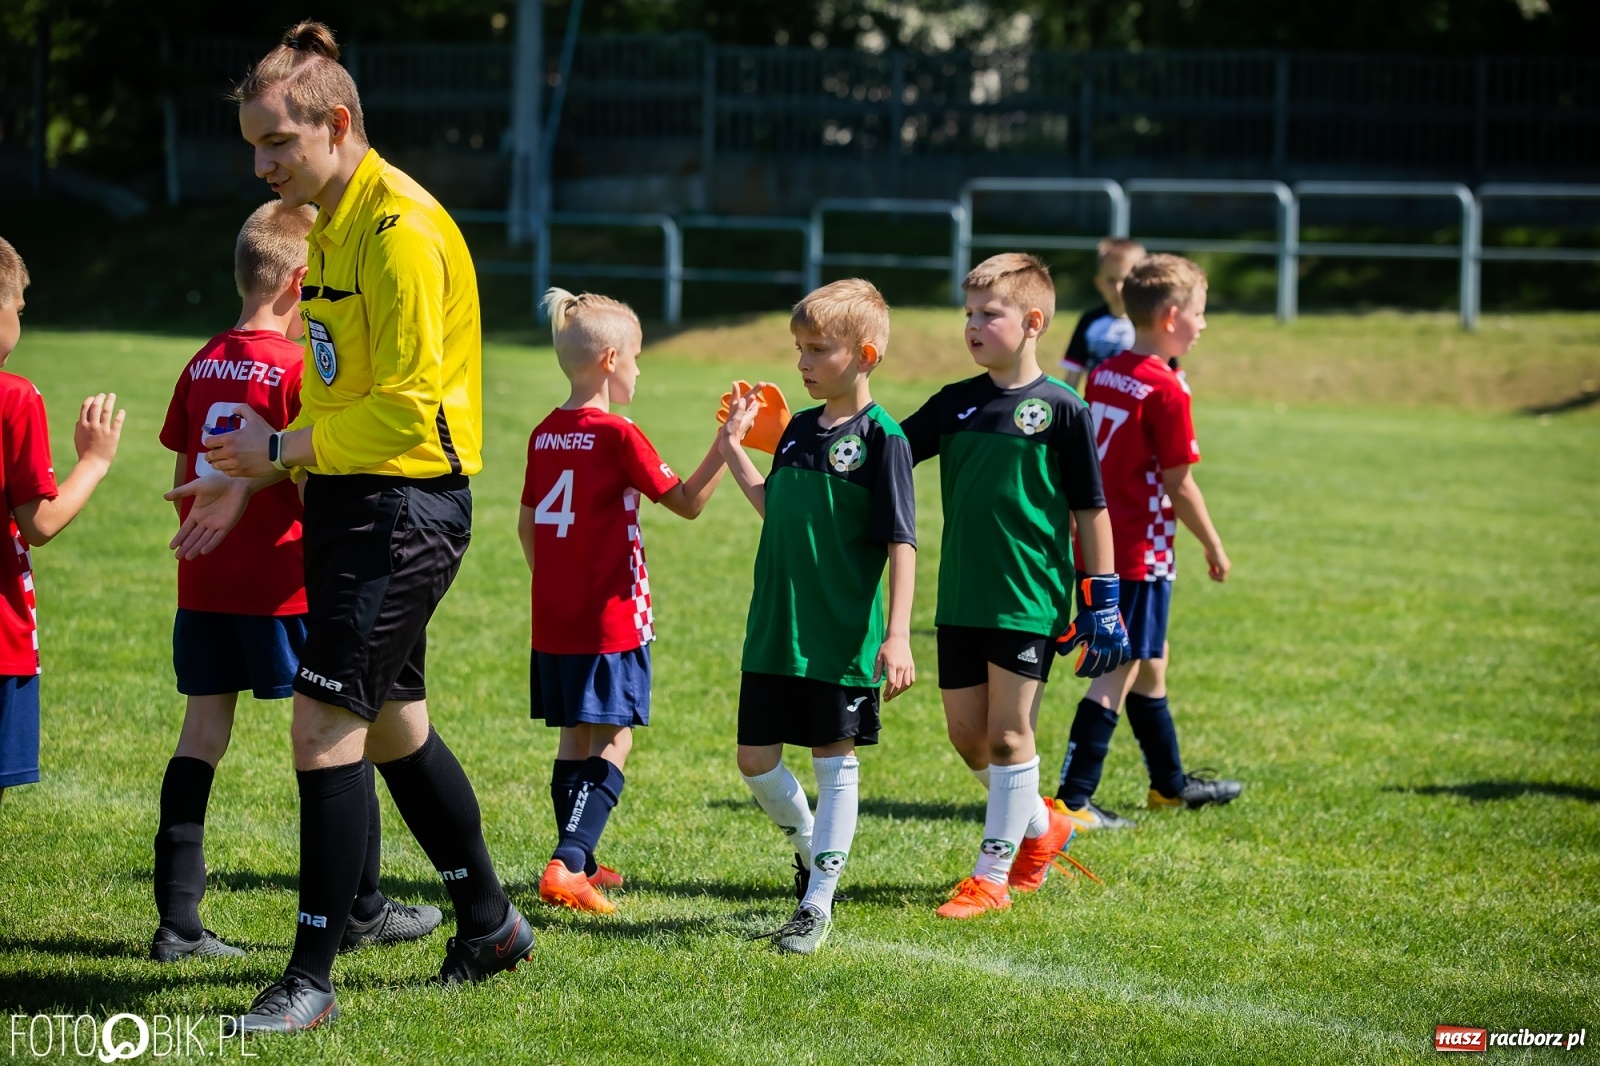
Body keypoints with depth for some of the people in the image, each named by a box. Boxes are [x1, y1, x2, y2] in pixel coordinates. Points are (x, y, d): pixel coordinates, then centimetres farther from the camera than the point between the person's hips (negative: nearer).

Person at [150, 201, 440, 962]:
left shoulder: (204, 364, 8)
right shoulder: (302, 368, -13)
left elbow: (183, 478, 13)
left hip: (205, 582, 6)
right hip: (284, 584, -6)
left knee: (202, 732, 6)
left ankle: (178, 921, 2)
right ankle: (362, 911, 14)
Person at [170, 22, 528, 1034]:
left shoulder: (401, 230, -18)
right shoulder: (336, 223, 13)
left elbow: (406, 409, -22)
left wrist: (280, 448, -14)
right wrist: (251, 481, 12)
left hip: (403, 506, -10)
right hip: (353, 499, 10)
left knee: (325, 725, -12)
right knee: (392, 722, 19)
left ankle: (313, 978, -8)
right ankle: (491, 923, 34)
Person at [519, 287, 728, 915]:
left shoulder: (545, 435, 8)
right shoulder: (618, 436, -13)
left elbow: (527, 525, 17)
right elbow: (688, 502, -7)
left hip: (554, 621, 7)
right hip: (610, 621, -7)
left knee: (576, 741, 15)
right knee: (612, 743, -4)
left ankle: (579, 863, 23)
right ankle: (567, 864, -17)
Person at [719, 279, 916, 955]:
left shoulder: (881, 437, -11)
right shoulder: (800, 429, 9)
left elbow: (901, 542, -13)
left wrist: (898, 635, -18)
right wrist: (734, 449, 16)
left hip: (843, 638, -6)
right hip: (774, 632, 6)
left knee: (835, 762, 2)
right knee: (756, 761, 8)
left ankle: (817, 906, 6)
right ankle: (807, 842, 34)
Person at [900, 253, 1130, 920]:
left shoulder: (1061, 410, -7)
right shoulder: (956, 404, 7)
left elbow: (1090, 511, -4)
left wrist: (1102, 602, -4)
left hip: (1030, 601, -5)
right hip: (962, 598, 6)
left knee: (1008, 734, -3)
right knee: (967, 734, 10)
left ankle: (992, 875, 5)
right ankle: (1041, 829, 33)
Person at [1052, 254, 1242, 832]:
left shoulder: (1104, 375, 8)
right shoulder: (1166, 390, -16)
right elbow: (1177, 484, -14)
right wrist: (1213, 546, -2)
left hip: (1099, 541, 9)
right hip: (1140, 551, -9)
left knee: (1149, 659, 21)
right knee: (1121, 670, -6)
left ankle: (1170, 783, 35)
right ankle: (1072, 799, -9)